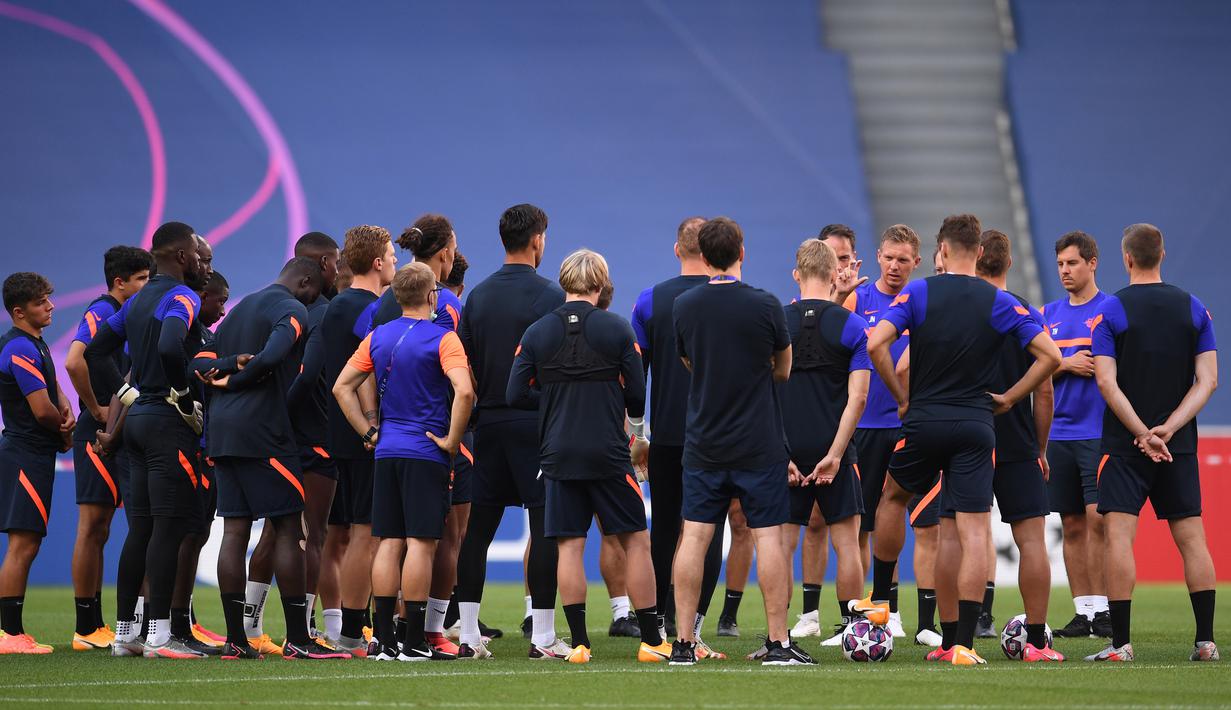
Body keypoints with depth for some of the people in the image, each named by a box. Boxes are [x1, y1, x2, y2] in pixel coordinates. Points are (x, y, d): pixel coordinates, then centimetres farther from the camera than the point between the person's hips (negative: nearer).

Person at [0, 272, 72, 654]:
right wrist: (66, 432, -1)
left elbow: (54, 390, 20)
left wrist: (65, 413, -4)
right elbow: (42, 409, -21)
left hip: (32, 454, 11)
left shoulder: (33, 343, 16)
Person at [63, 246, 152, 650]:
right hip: (98, 435, -9)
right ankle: (86, 630, -4)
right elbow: (74, 362, -28)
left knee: (98, 531, 10)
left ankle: (95, 624, 13)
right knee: (92, 528, -6)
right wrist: (96, 410, -19)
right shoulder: (101, 313, -12)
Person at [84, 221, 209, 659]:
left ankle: (124, 632, 13)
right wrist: (185, 398, -17)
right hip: (169, 424, -9)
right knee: (168, 528, -8)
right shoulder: (182, 298, -11)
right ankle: (159, 636, -10)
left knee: (140, 530, 12)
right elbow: (170, 348, -29)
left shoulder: (138, 301, 16)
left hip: (138, 419, 9)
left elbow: (95, 351, 21)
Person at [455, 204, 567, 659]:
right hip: (536, 424, -6)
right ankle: (543, 637, -6)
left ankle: (468, 635, 6)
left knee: (478, 529, 6)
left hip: (488, 422, 6)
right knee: (545, 527, -3)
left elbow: (464, 365, 10)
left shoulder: (478, 296, 9)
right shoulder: (549, 296, -8)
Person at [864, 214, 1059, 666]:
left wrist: (901, 399, 0)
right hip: (976, 426, 0)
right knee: (973, 534, -2)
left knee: (893, 498, 28)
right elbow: (1050, 355, -3)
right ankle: (961, 642, -10)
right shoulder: (1000, 303, 1)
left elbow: (875, 345, -12)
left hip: (924, 421, 0)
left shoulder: (918, 293, -3)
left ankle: (879, 599, 33)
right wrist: (1009, 399, 6)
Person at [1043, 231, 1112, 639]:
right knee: (1072, 525, 5)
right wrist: (1066, 364, -5)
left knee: (1097, 518, -12)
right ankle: (1083, 612, 9)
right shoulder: (1049, 314, 14)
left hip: (1099, 432, -5)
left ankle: (1103, 611, -8)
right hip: (1060, 433, 5)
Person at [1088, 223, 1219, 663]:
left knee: (1119, 536, -4)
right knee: (1191, 538, 6)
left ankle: (1121, 642, -10)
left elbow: (1107, 382, -12)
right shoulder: (1193, 309, 6)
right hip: (1180, 445, 3)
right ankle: (1206, 640, 3)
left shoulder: (1111, 310, -4)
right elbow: (1207, 381, -1)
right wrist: (1167, 429, -8)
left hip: (1125, 445, -3)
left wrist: (1143, 433, -13)